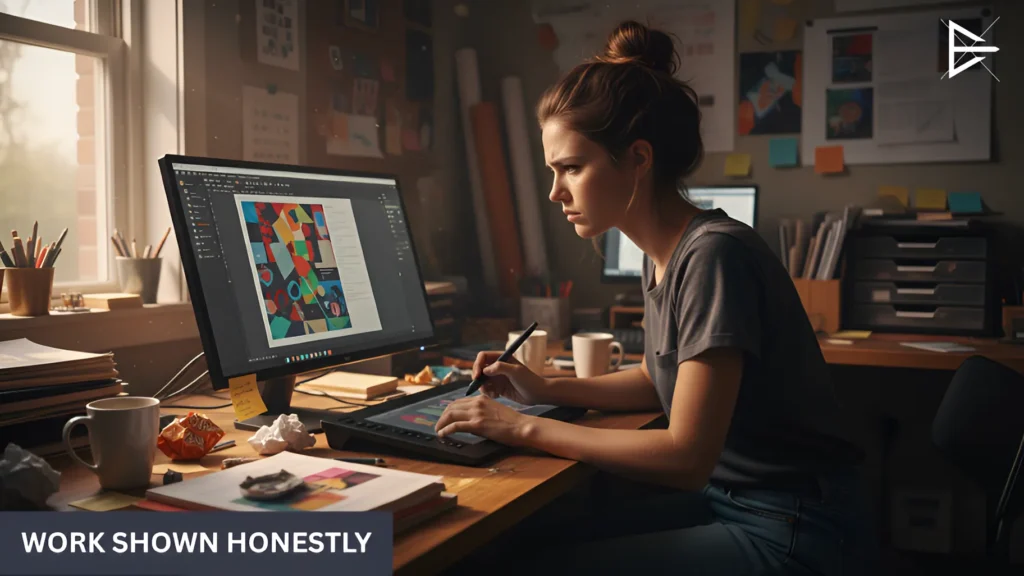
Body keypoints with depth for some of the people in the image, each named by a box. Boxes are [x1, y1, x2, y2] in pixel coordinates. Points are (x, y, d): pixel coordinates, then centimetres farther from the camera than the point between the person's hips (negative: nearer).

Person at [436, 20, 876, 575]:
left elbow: (687, 457, -24)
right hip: (725, 499, 8)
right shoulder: (663, 255, 2)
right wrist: (544, 390, 5)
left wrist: (528, 428, -18)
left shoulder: (713, 256, -23)